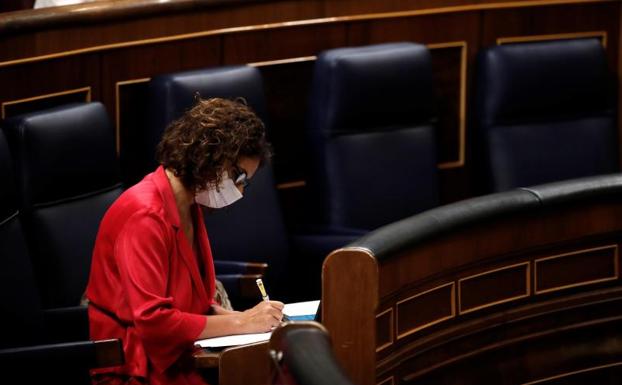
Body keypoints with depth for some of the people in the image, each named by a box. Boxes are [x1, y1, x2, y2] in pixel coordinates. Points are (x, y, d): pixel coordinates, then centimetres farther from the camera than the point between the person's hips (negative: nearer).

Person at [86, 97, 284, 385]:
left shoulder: (188, 208, 11)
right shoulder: (144, 216, -18)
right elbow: (153, 320, -24)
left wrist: (239, 317, 0)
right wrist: (241, 323, -17)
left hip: (179, 357, 9)